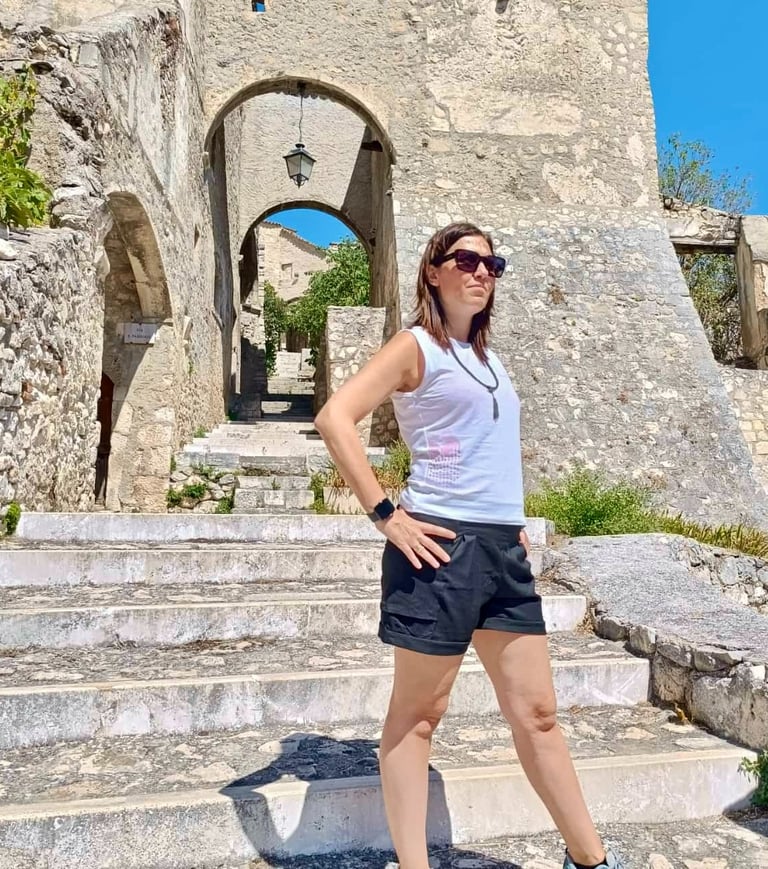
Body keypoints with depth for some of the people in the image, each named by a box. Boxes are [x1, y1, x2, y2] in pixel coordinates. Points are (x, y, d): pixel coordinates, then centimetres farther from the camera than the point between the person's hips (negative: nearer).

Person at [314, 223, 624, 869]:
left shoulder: (488, 357, 19)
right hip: (441, 546, -7)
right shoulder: (417, 346, -3)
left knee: (537, 712, 14)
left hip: (505, 549, 7)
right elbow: (335, 418, -14)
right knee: (419, 712, 6)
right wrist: (385, 516, -17)